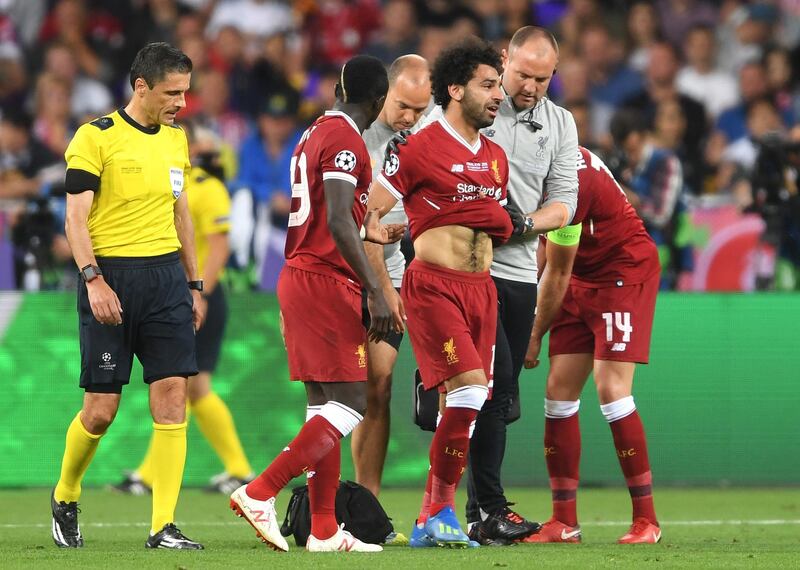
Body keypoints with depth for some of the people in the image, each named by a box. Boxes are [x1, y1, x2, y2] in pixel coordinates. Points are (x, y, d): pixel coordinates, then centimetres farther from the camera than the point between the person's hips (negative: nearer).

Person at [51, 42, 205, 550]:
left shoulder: (176, 138, 13)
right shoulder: (96, 137, -6)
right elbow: (76, 218, -9)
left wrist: (194, 284, 19)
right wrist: (93, 279, -20)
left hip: (166, 277, 5)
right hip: (111, 277, -5)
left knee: (172, 398, -6)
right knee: (102, 408, -3)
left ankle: (164, 527, -5)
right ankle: (65, 499, 24)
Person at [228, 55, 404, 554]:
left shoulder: (314, 135, 18)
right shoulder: (345, 140, -11)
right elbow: (338, 222, -21)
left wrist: (369, 233, 39)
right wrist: (376, 293, -23)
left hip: (298, 275, 10)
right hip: (326, 283, -10)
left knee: (324, 406, 9)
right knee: (351, 404, -10)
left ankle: (324, 530, 7)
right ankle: (260, 493, -16)